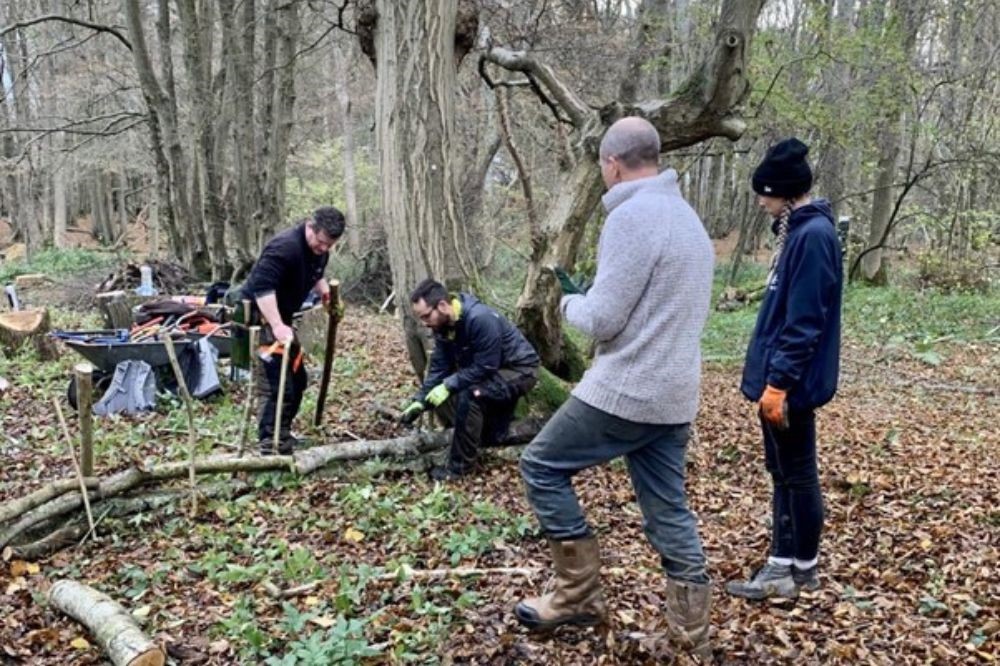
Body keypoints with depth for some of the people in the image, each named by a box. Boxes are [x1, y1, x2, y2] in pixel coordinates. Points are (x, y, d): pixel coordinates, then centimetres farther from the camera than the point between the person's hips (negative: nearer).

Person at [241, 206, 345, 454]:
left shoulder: (319, 250, 2)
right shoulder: (284, 247, -27)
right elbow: (261, 286, -35)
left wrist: (326, 293, 4)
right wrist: (277, 326, -41)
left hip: (281, 317, 10)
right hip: (259, 315, -10)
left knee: (297, 378, 15)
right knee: (280, 384, -14)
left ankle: (282, 434, 29)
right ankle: (270, 444, -5)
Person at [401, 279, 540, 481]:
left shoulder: (480, 319, -33)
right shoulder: (443, 324, -7)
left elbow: (485, 367, -30)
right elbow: (439, 366, -2)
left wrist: (448, 385, -30)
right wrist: (420, 400, -10)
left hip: (519, 370, -9)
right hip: (489, 370, 9)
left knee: (469, 396, -30)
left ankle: (460, 465, -15)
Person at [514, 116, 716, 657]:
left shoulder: (631, 216, -16)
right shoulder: (688, 217, 15)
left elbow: (601, 320, -18)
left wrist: (569, 300, 3)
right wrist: (590, 295, 16)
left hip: (626, 391, -9)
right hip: (674, 395, 9)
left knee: (541, 466, 8)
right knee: (668, 511, 14)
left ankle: (578, 596, 12)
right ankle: (691, 634, 20)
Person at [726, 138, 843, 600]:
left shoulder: (814, 235, -18)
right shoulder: (799, 230, 12)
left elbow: (804, 321, -22)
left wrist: (779, 381, -21)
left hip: (791, 383, -10)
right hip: (780, 375, 10)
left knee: (797, 474, 4)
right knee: (783, 472, 15)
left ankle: (801, 570, 19)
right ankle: (785, 563, 25)